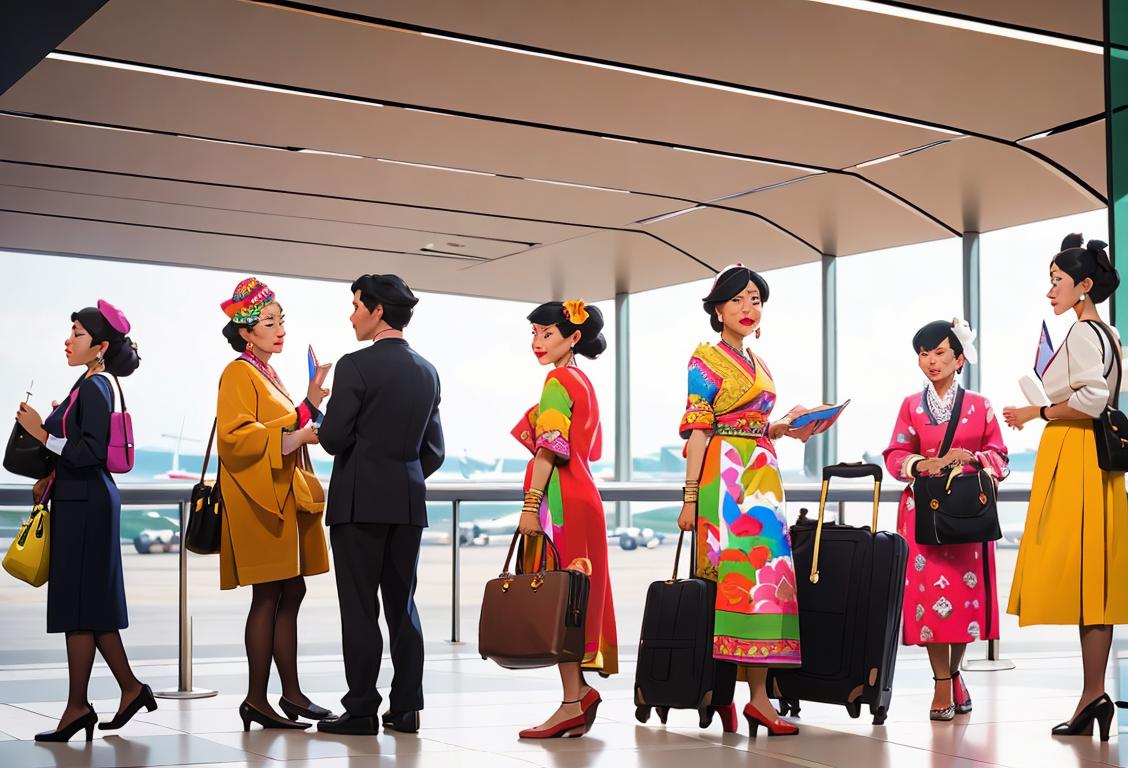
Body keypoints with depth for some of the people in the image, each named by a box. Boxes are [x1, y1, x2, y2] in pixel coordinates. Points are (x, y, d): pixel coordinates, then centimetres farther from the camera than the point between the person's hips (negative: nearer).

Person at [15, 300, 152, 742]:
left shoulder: (95, 388, -13)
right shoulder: (90, 385, 15)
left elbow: (89, 452, -21)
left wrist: (42, 434, -17)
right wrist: (53, 475, 8)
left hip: (85, 504, -10)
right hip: (80, 501, 10)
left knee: (79, 606, -4)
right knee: (91, 606, 13)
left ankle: (77, 707, 2)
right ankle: (131, 688, 19)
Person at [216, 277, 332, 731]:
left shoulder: (268, 374, 20)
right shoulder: (239, 373, -7)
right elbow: (235, 434, -18)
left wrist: (309, 405, 13)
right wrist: (289, 439, -23)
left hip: (282, 494, 9)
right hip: (259, 495, -9)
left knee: (290, 591, 8)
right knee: (269, 596, -8)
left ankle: (291, 693, 12)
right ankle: (257, 700, -4)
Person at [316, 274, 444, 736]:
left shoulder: (356, 365, -11)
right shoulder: (427, 371, 11)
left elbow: (333, 438, -13)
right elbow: (434, 449, 14)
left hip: (360, 500, -6)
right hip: (409, 501, 6)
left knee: (360, 609, -2)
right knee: (402, 606, 10)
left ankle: (361, 711, 2)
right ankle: (406, 708, 12)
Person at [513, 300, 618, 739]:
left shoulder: (558, 381, -9)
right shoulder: (582, 382, 19)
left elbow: (548, 449, -16)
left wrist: (530, 504, -18)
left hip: (559, 500, -10)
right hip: (580, 495, 10)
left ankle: (574, 701, -7)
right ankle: (579, 693, 11)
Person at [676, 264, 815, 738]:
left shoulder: (758, 365, 21)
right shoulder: (707, 359, -1)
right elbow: (698, 431, -8)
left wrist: (784, 427, 5)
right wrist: (691, 498, -14)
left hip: (761, 477, 8)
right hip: (726, 477, -8)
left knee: (763, 569, -1)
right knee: (750, 569, -13)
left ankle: (722, 689, 1)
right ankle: (757, 695, -12)